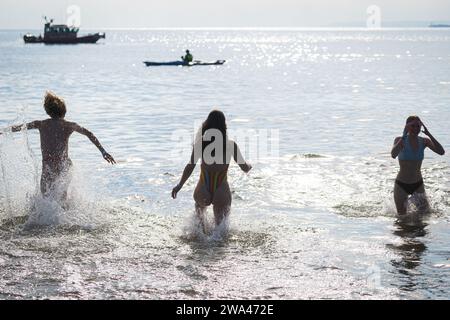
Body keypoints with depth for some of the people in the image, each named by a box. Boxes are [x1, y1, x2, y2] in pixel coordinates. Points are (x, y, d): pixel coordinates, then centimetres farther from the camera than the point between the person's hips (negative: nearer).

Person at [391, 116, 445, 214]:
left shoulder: (424, 141, -4)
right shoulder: (400, 140, -12)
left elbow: (441, 152, -20)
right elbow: (393, 155, -33)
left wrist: (429, 134, -24)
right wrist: (404, 136, -33)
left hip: (418, 184, 3)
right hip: (401, 185, -3)